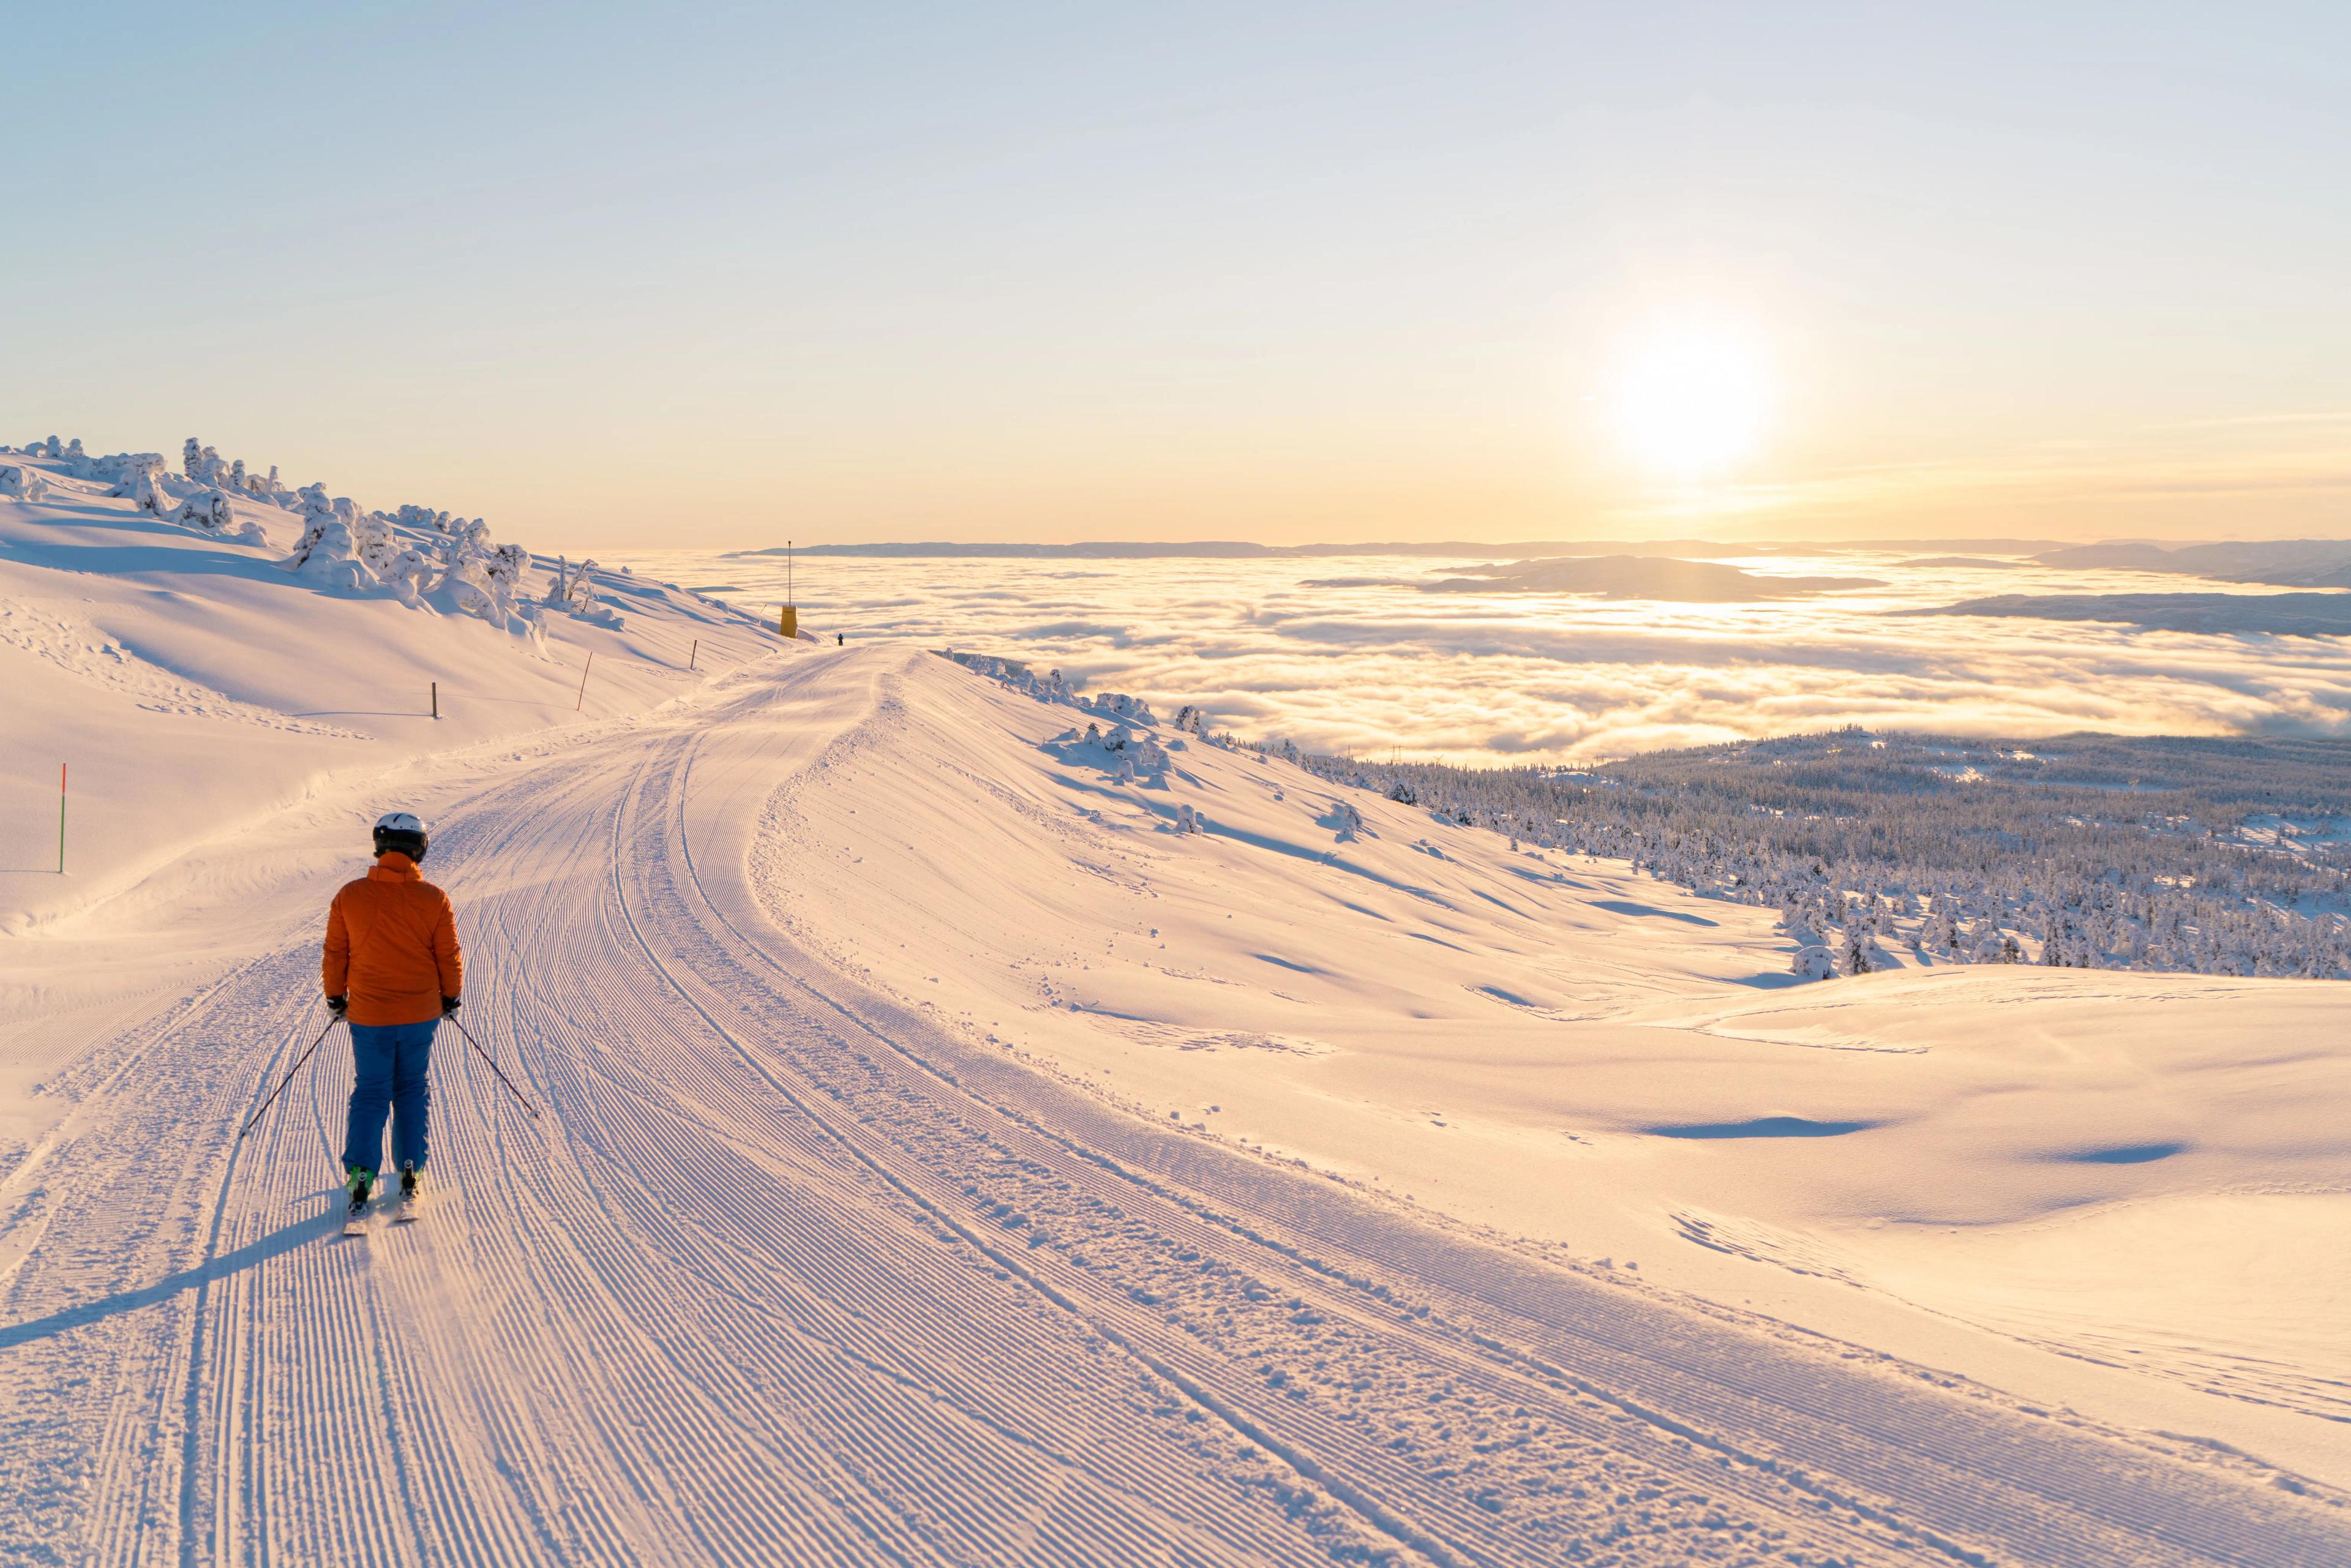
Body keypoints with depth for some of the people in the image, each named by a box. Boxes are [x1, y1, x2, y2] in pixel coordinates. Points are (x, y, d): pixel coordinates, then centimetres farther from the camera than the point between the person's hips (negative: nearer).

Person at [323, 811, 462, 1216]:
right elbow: (449, 957, -2)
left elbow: (335, 954, 1)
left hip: (368, 1015, 0)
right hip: (421, 1014, 0)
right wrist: (451, 997, 14)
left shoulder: (349, 896, -7)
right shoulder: (434, 899, -9)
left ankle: (360, 1175, 0)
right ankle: (410, 1171, 14)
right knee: (412, 1090, 15)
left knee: (371, 1093, 10)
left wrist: (336, 997, 15)